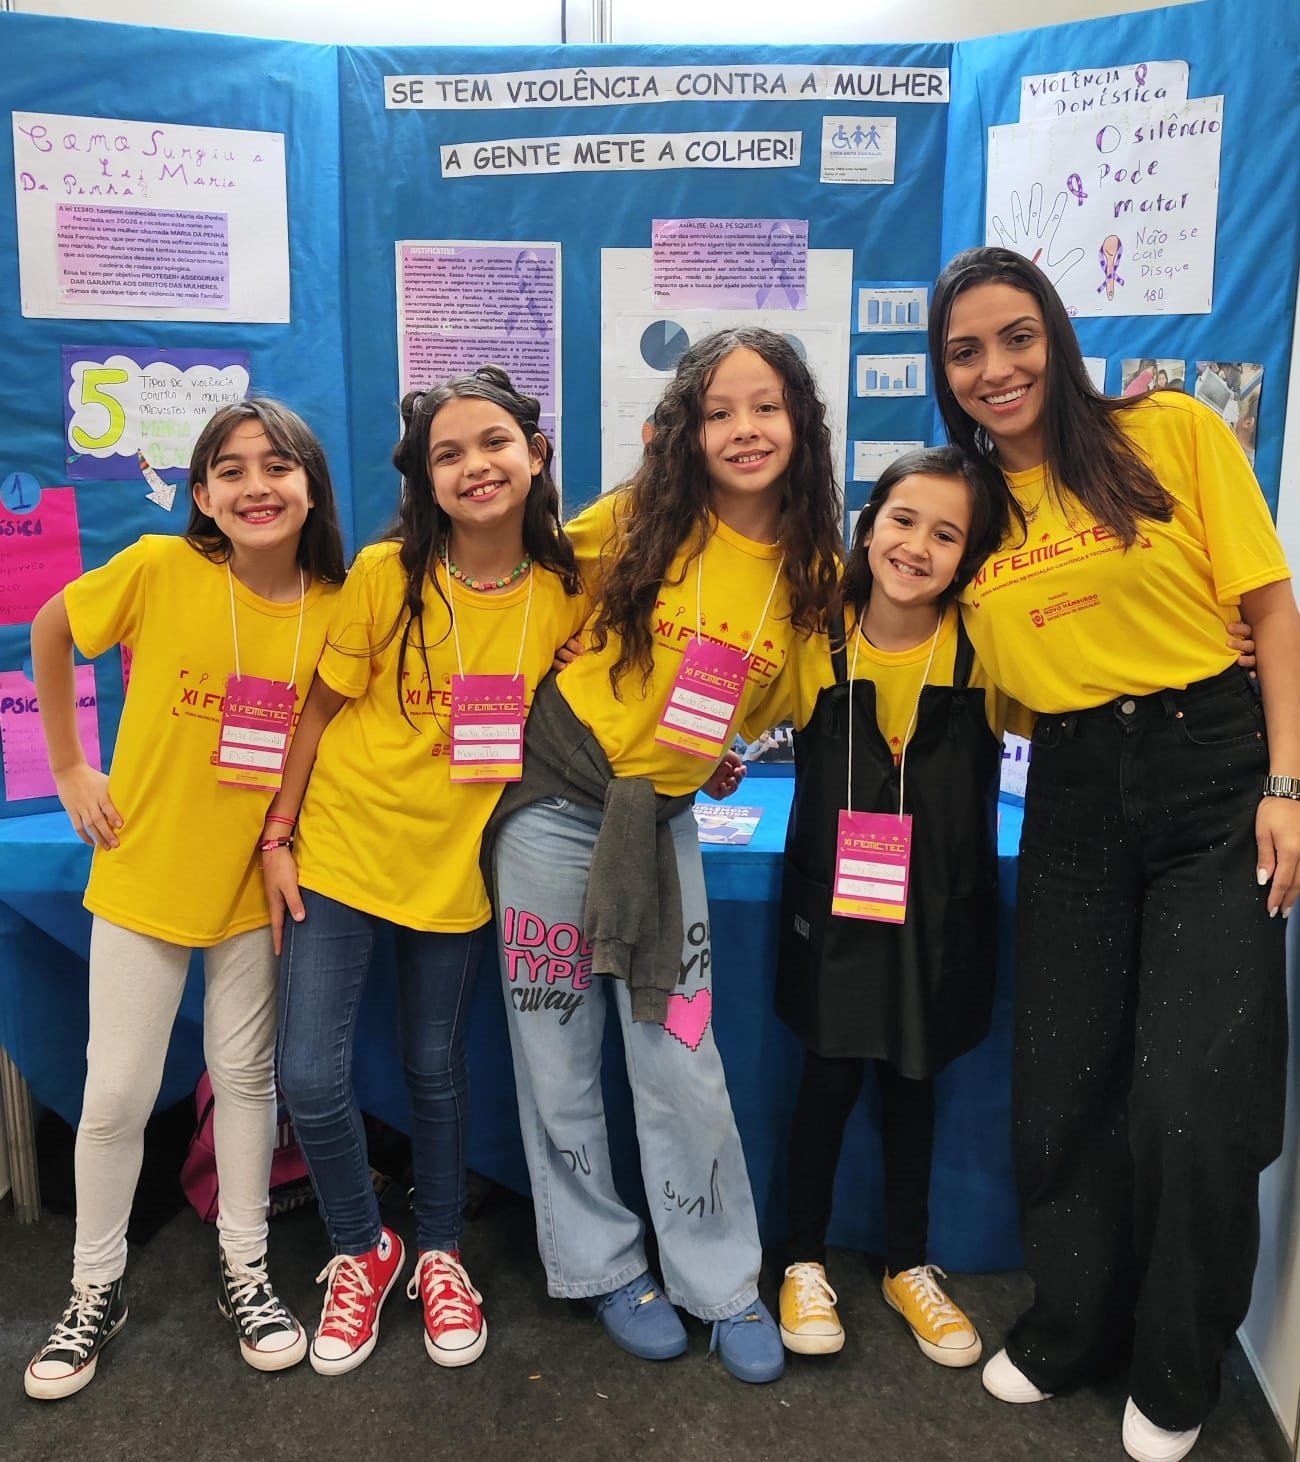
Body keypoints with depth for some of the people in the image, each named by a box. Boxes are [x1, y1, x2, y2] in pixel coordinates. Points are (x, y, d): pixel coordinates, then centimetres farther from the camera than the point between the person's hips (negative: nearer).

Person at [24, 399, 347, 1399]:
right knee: (117, 1094, 9)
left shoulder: (337, 607, -10)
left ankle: (246, 1273, 34)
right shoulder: (159, 570, -16)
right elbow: (49, 633, 1)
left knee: (247, 1076, 14)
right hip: (144, 871, -1)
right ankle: (97, 1288, 32)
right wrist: (70, 770, -1)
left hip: (255, 882, 1)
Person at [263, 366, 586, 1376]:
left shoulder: (566, 590, -7)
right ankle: (363, 1249, 26)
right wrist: (278, 837, -3)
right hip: (341, 848, -1)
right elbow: (322, 708, -3)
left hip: (456, 864, 1)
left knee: (436, 1071, 14)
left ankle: (440, 1253, 39)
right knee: (311, 1077, -4)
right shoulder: (385, 574, -12)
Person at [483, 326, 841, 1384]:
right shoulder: (637, 523, -9)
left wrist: (720, 750, 2)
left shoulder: (814, 572, -2)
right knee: (557, 1054, 7)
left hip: (663, 819, 1)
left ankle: (721, 1281, 26)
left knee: (682, 1063, 5)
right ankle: (601, 1265, 28)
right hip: (554, 799, -1)